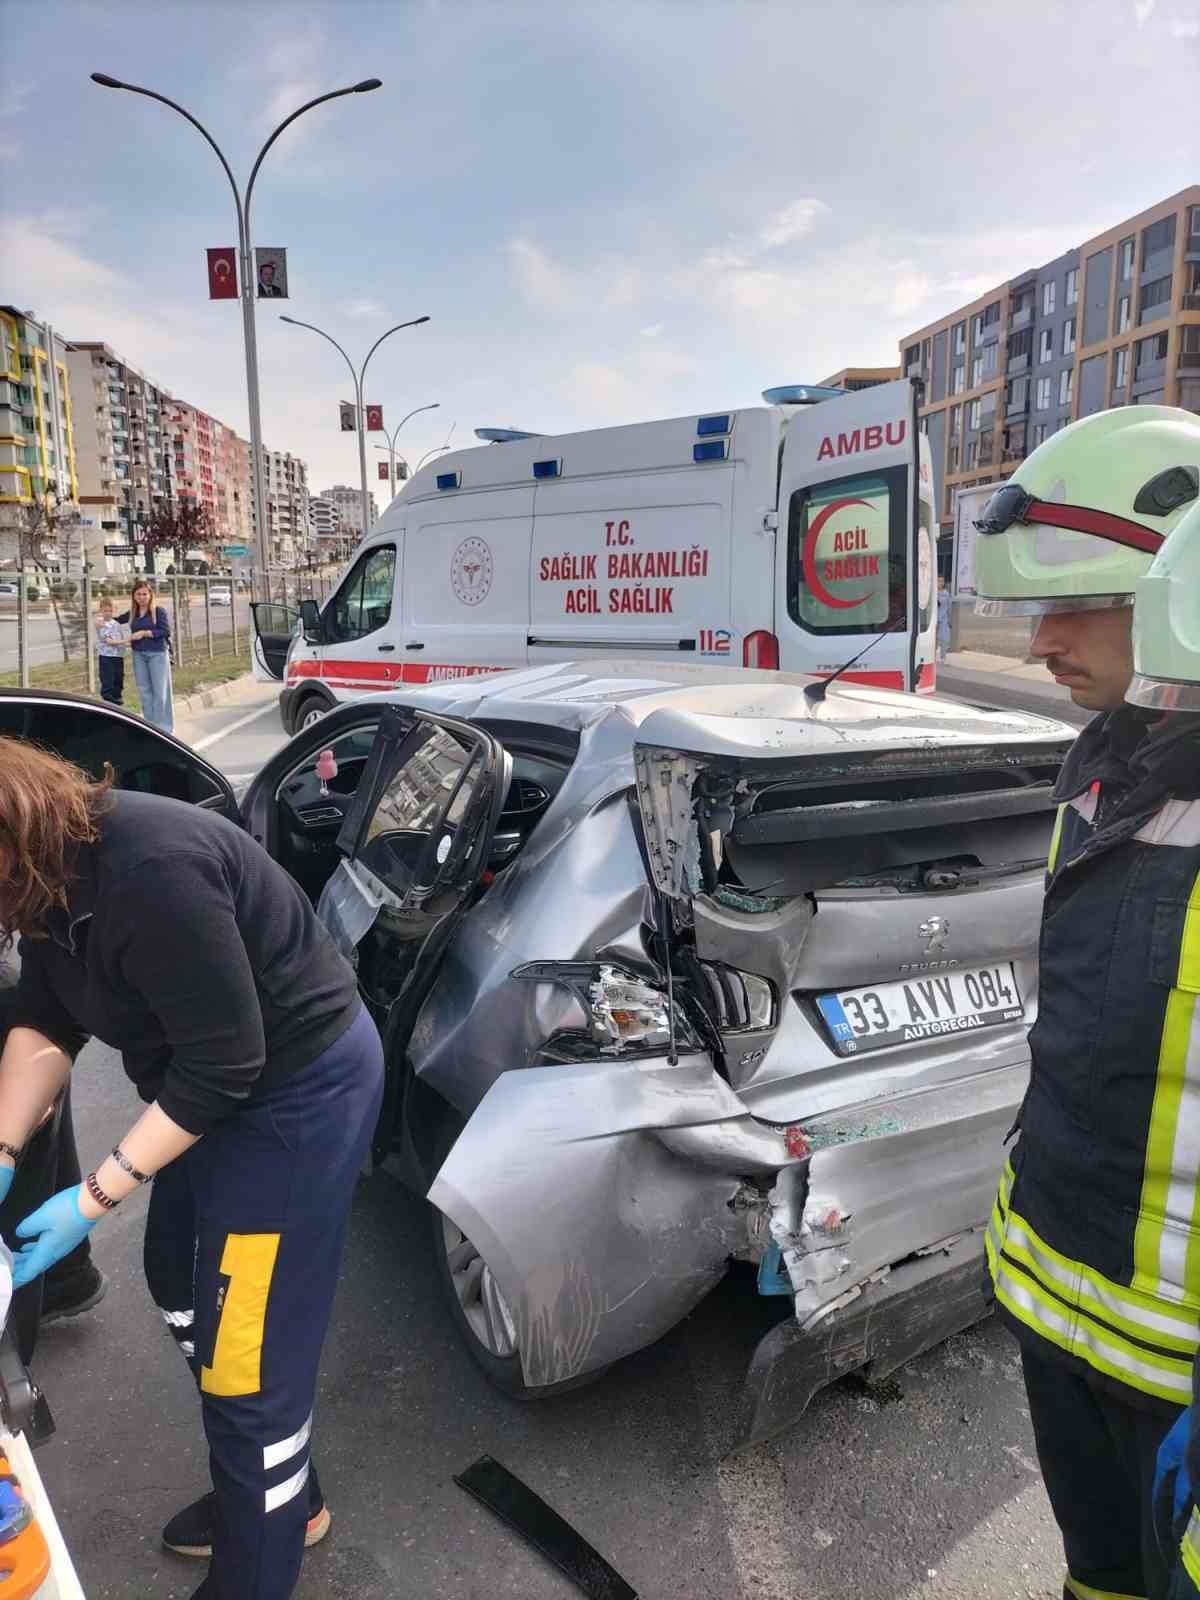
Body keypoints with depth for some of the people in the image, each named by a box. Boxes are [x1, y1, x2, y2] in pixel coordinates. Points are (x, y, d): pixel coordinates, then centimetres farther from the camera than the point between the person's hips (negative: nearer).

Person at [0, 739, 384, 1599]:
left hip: (300, 1087, -10)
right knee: (181, 1283, 24)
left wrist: (93, 1198, -20)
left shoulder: (150, 871, -34)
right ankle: (278, 1493, 45)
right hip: (212, 1083, 10)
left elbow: (225, 1065, -28)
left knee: (246, 1348, 0)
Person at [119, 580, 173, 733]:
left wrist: (144, 633, -16)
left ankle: (163, 726, 2)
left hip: (157, 654, -6)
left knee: (160, 690, -3)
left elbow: (166, 631, -13)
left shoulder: (158, 611, -5)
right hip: (139, 655, 6)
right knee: (144, 691, 9)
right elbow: (116, 621, 26)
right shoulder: (132, 614, 11)